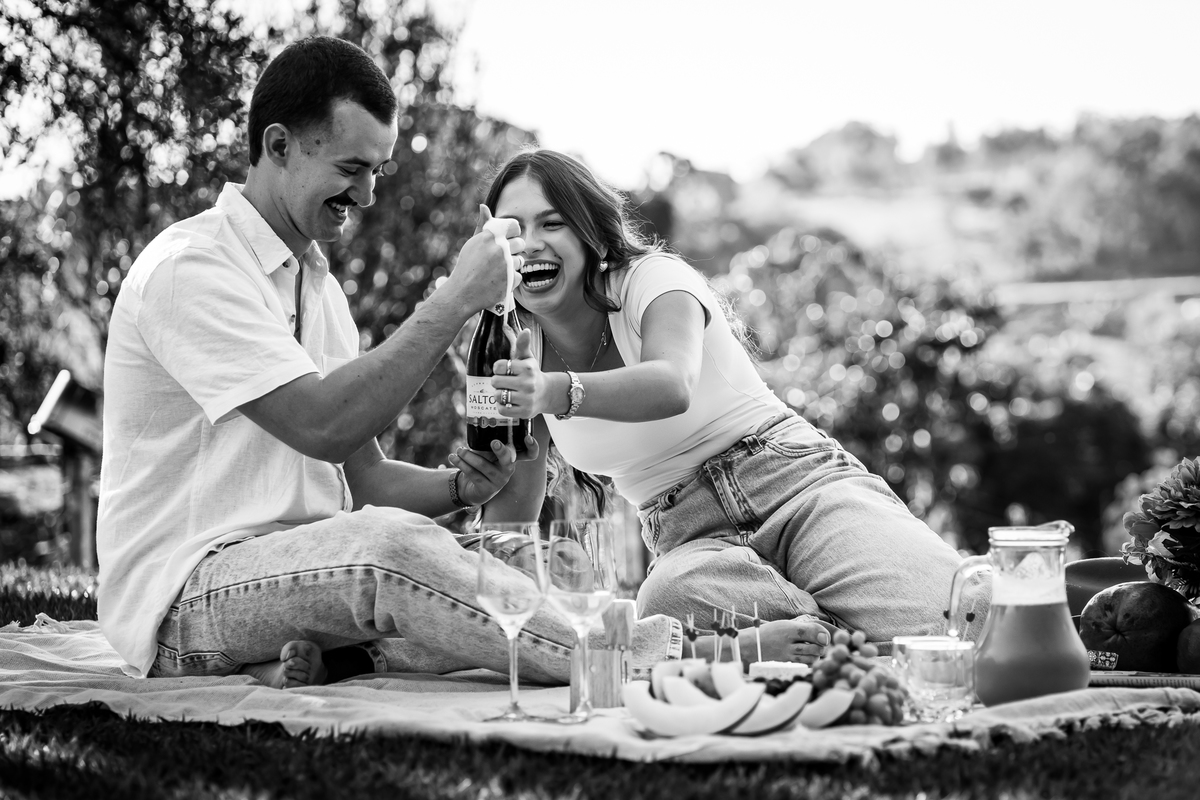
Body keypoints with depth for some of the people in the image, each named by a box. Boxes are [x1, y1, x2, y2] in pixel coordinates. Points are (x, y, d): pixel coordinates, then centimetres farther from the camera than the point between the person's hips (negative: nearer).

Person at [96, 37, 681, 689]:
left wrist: (460, 486, -8)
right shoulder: (188, 267, -11)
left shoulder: (317, 284, 18)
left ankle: (314, 658, -27)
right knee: (391, 543, -36)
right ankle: (624, 661, -32)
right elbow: (323, 427, -23)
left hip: (307, 572, 9)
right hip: (186, 589, -8)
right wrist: (455, 300, -19)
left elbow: (364, 477, 14)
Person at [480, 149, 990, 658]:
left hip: (801, 488, -4)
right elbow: (514, 504, 13)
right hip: (694, 543, 4)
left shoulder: (651, 276, -5)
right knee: (669, 597, -40)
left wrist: (560, 391, -47)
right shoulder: (523, 355, 10)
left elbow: (673, 386, -30)